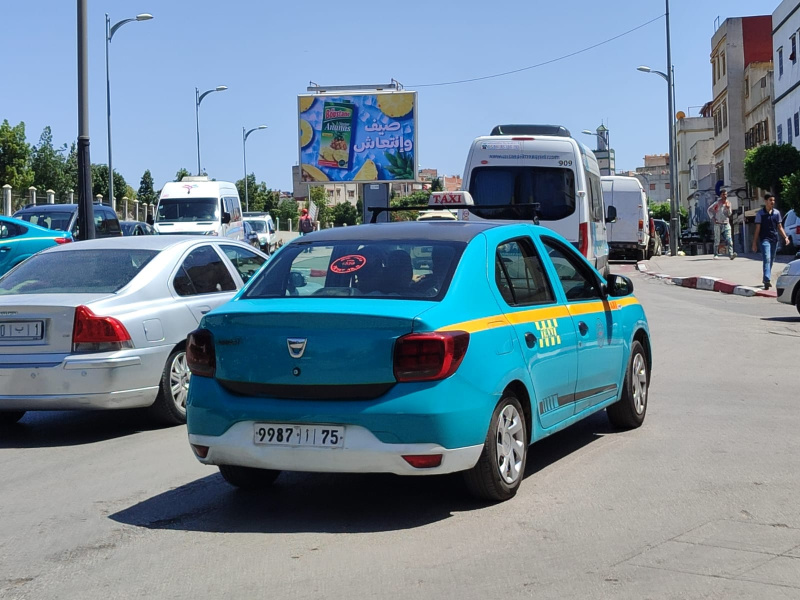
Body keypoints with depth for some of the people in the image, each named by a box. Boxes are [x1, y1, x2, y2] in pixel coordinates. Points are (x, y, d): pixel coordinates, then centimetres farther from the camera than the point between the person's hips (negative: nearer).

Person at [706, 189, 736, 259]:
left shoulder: (728, 203, 7)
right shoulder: (717, 203, -5)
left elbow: (729, 214, 11)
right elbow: (709, 210, 0)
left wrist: (728, 208, -9)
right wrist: (713, 219, -6)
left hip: (726, 224, 3)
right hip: (718, 224, -3)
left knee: (729, 240, -11)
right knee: (717, 240, 4)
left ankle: (731, 254, -19)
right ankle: (716, 254, 16)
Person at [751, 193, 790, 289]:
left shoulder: (777, 213, 8)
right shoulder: (760, 213, -3)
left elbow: (780, 227, 12)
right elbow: (757, 229, -2)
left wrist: (785, 237, -2)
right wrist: (754, 243, -4)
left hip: (774, 239, 5)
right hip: (764, 239, -5)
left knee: (771, 260, 12)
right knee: (767, 259, -18)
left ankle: (766, 279, 26)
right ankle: (767, 280, -27)